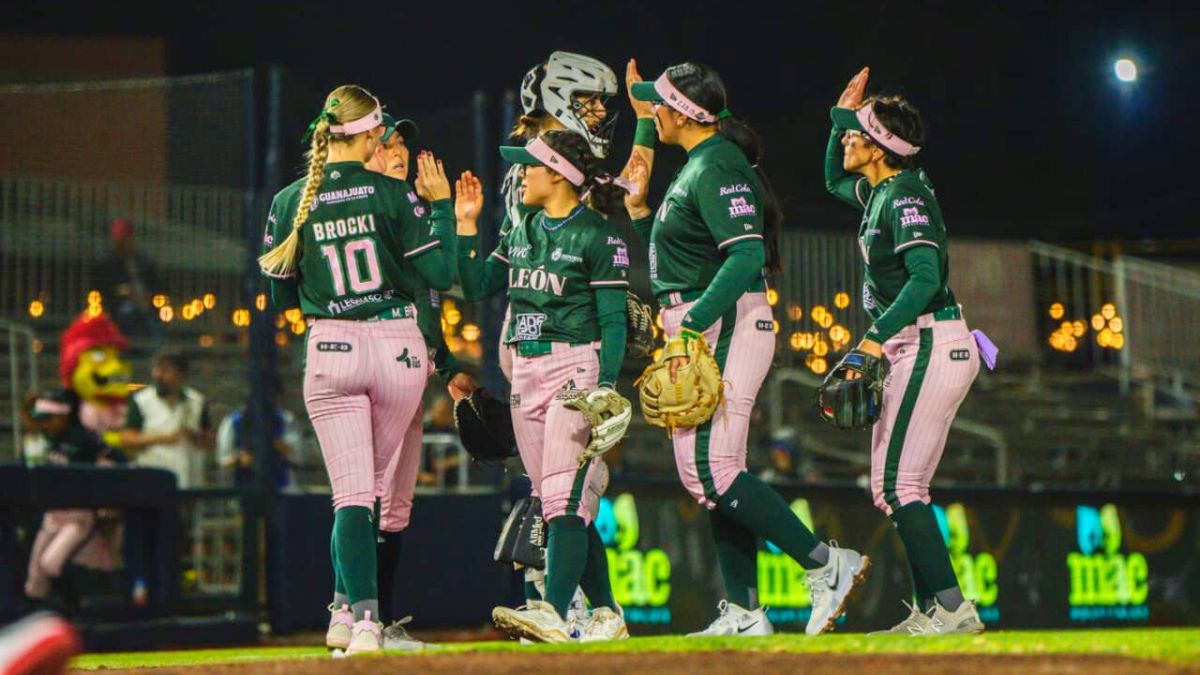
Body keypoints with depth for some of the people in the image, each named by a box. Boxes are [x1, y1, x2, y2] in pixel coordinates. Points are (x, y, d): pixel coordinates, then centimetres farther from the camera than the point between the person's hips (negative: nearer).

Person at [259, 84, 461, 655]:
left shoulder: (290, 203, -1)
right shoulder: (394, 195, -6)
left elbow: (282, 296, 6)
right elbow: (440, 274, -4)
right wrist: (441, 205, 5)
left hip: (330, 352, 0)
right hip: (398, 350, 0)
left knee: (352, 493, -1)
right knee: (371, 485, 17)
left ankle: (362, 619, -15)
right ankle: (348, 609, 20)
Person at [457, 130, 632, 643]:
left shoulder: (597, 235, -6)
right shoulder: (520, 234, 16)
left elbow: (613, 320, -9)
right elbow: (475, 287, 14)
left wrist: (606, 387, -18)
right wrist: (465, 225, 10)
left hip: (575, 369, -8)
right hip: (524, 375, 8)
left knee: (564, 499, -17)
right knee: (555, 505, 7)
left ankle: (552, 614, -27)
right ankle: (606, 615, 13)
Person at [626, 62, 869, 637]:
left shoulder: (717, 168, -13)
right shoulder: (697, 166, 18)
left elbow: (747, 255, -25)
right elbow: (674, 258, 25)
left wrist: (692, 326, -32)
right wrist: (639, 207, 16)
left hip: (725, 326, -11)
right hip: (703, 329, 11)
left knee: (710, 468, -15)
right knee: (711, 470, 8)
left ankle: (826, 565, -13)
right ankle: (743, 614, 8)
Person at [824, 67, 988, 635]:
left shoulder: (906, 198, -14)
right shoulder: (882, 192, 14)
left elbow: (925, 277, -27)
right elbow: (834, 181, 37)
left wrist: (877, 337, -34)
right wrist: (841, 116, 24)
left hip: (929, 344, -10)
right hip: (913, 348, 10)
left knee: (897, 484, -14)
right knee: (892, 488, 11)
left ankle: (952, 608, -16)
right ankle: (930, 611, 11)